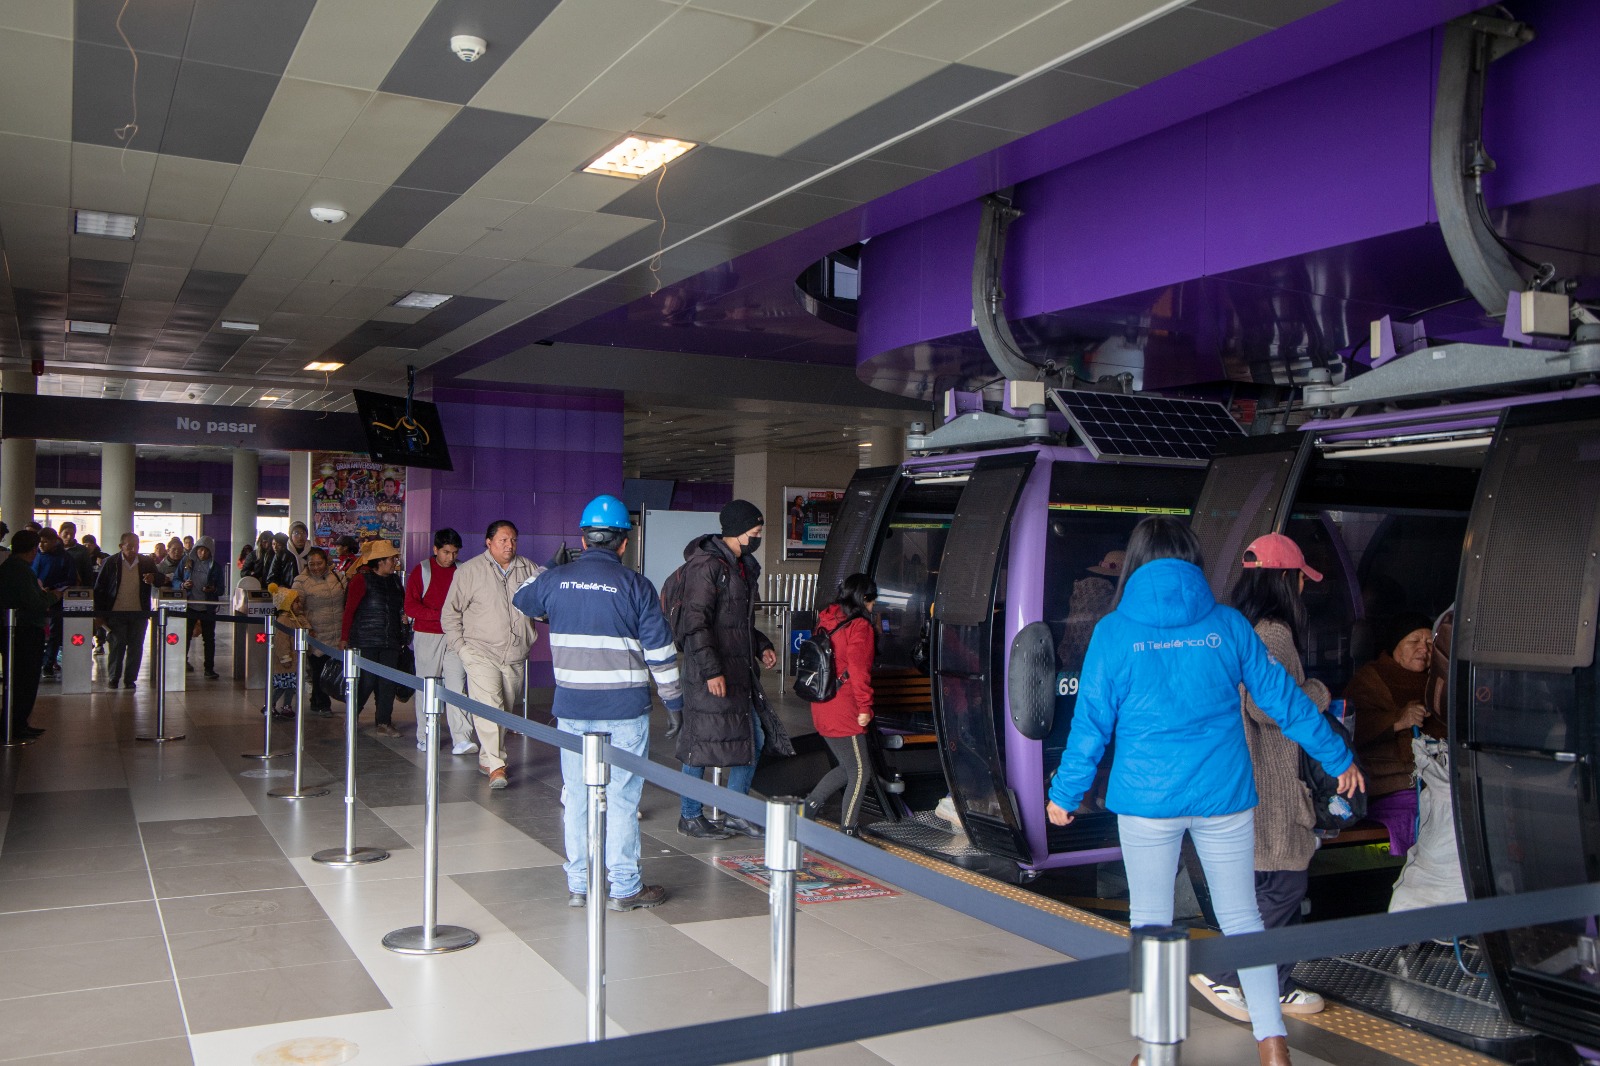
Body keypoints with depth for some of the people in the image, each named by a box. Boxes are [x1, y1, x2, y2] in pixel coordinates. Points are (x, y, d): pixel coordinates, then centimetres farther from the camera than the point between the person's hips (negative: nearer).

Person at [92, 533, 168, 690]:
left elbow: (162, 580, 11)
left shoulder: (147, 562, 5)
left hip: (139, 613, 2)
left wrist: (154, 578, -14)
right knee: (116, 646, 1)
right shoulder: (111, 563, -1)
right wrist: (100, 613, -3)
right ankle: (113, 678, 14)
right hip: (116, 613, -2)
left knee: (135, 647, 4)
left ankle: (130, 679, 14)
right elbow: (99, 588, 2)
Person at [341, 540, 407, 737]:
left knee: (387, 683, 3)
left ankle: (384, 723, 10)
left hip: (391, 641, 6)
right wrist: (344, 638, -10)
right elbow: (349, 609, -7)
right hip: (365, 642, -6)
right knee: (367, 681, -6)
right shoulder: (362, 579, -5)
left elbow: (404, 607, 16)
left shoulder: (395, 581, 13)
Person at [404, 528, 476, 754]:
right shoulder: (422, 570, 0)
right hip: (427, 636, -1)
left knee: (457, 685, -7)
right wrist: (440, 614, -16)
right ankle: (424, 737, 18)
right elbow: (410, 607, -5)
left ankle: (461, 739, -13)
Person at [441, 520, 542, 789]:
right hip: (482, 653, -4)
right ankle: (496, 766, -18)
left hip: (515, 656, 4)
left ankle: (487, 759, 26)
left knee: (506, 709, 11)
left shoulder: (528, 568, 8)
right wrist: (461, 646, -5)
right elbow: (451, 612, 3)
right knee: (488, 707, -17)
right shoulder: (470, 570, -1)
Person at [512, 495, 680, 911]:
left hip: (572, 708, 3)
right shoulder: (635, 585, -6)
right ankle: (624, 888, 9)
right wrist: (674, 698, 6)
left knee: (576, 796, 11)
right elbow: (660, 650, -4)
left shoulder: (556, 580, 2)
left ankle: (578, 884, 19)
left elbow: (521, 599, 25)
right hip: (625, 709, -3)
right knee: (621, 798, 2)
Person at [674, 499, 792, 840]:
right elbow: (696, 622, -20)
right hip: (710, 672, -10)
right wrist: (711, 670, -24)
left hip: (740, 670, 10)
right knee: (703, 743, 0)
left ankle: (734, 815, 23)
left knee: (755, 737, 11)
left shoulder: (743, 565, 16)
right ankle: (690, 817, 15)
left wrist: (761, 646, 12)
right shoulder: (707, 566, -14)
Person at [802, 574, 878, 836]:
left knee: (847, 767, 20)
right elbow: (858, 670, -18)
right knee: (859, 772, 2)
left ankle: (809, 806, 16)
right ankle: (848, 831, 4)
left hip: (822, 708, 8)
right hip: (843, 712, -8)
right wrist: (865, 707, -14)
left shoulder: (826, 620, 11)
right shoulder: (860, 627, -13)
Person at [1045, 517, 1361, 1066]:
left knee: (1151, 921, 11)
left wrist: (1065, 794, 9)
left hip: (1146, 800, -1)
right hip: (1223, 797, 2)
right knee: (1241, 917, 12)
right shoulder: (1227, 624, 0)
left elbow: (1091, 721, -2)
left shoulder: (1114, 631, -4)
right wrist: (1337, 757, 18)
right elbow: (1282, 698, 5)